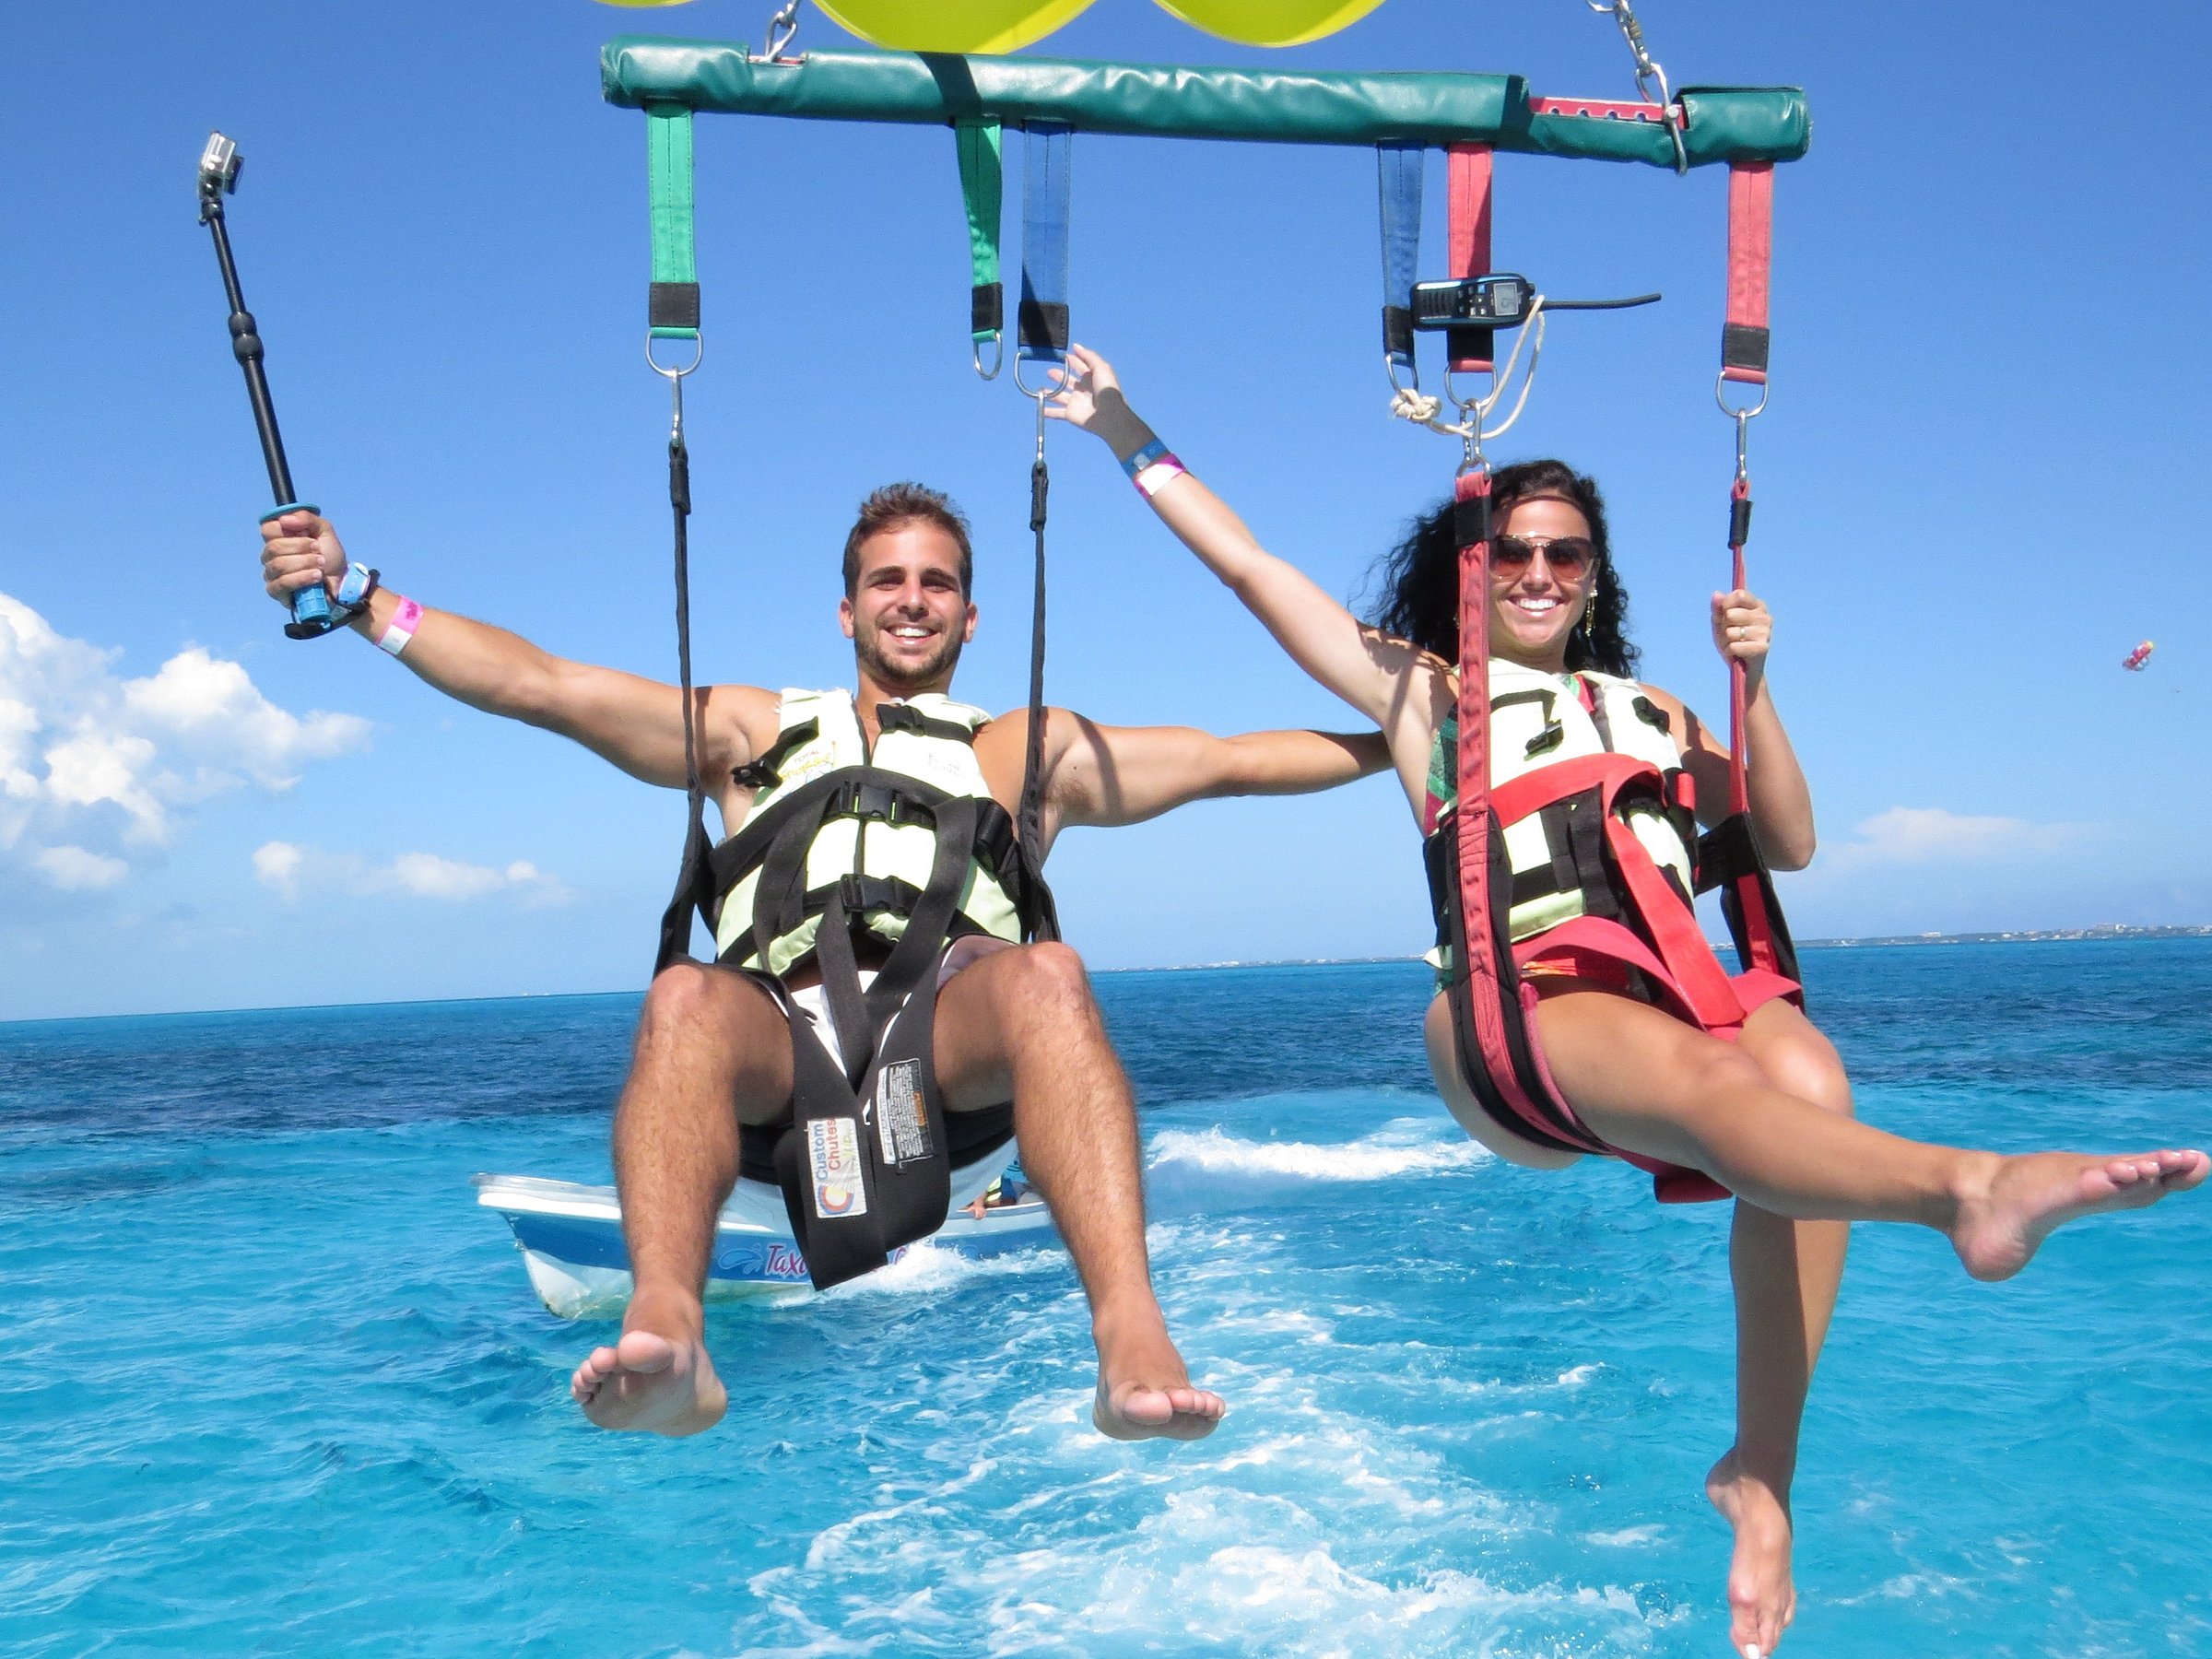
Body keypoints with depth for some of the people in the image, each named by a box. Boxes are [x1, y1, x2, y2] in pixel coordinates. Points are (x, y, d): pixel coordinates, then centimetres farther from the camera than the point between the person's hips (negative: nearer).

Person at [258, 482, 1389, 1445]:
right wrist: (356, 597, 14)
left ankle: (1131, 1333, -49)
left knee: (1045, 974, -33)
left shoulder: (1027, 751, 30)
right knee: (684, 998, -32)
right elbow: (533, 682, 22)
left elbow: (1235, 760, 25)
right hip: (782, 1059, 1)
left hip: (953, 1048, 0)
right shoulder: (753, 731, 29)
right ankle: (667, 1333, -54)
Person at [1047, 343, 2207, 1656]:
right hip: (1512, 1009, -3)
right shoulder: (1424, 688, 20)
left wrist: (1753, 689, 10)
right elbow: (1250, 565, 19)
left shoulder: (1650, 706, 28)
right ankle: (1974, 1187, -63)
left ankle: (1761, 1476, -29)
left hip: (1677, 995, 4)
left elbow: (1790, 844, 22)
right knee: (1717, 1081, -36)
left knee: (1805, 1077, -32)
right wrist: (1128, 434, 18)